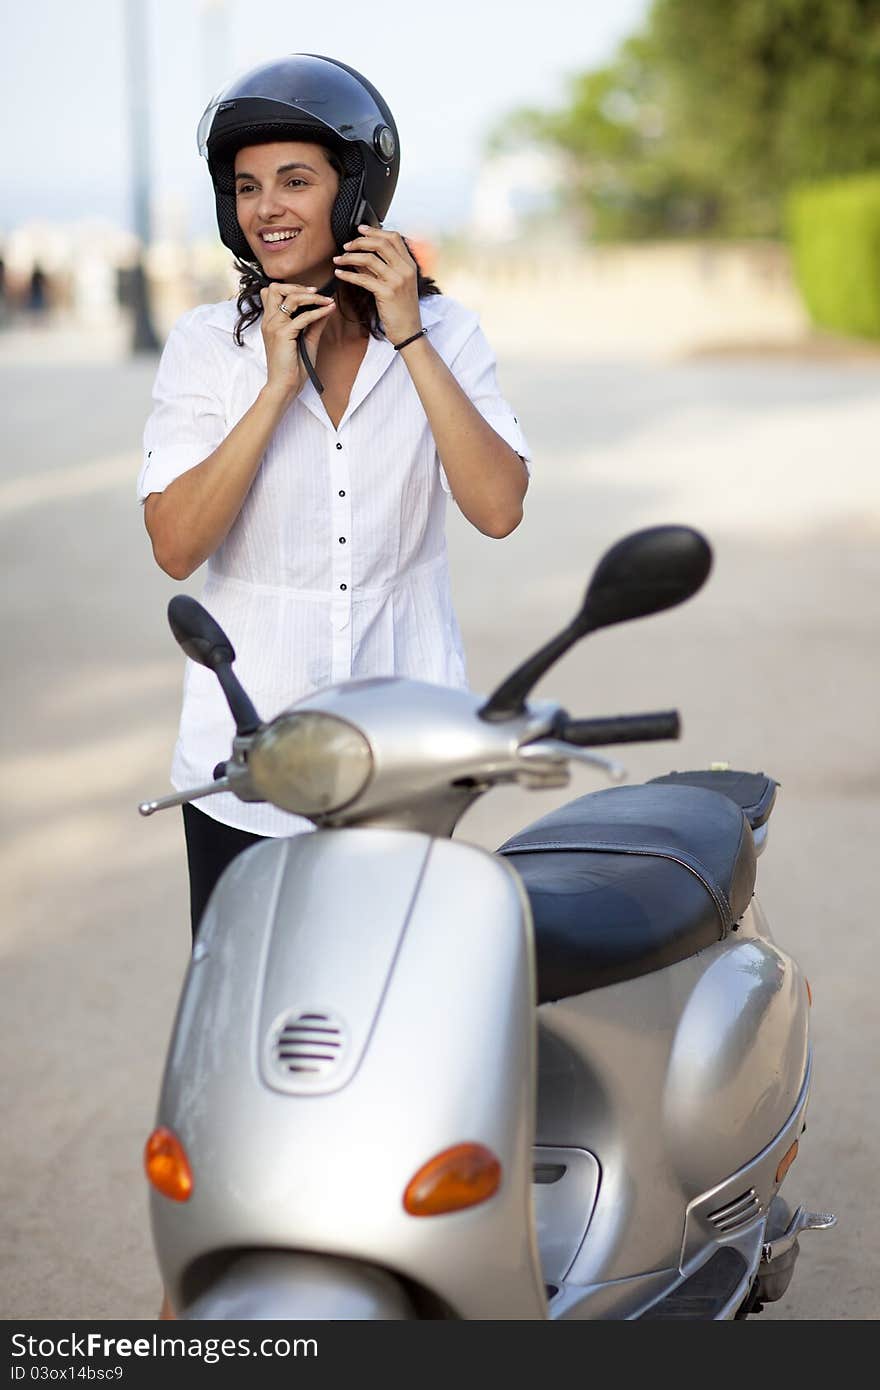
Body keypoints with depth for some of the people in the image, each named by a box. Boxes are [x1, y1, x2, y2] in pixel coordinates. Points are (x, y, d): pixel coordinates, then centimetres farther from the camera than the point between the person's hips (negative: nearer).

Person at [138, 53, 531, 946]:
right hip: (248, 755, 0)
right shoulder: (206, 344, -2)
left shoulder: (441, 332, 1)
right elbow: (175, 546, -12)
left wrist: (409, 341, -15)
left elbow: (498, 508, -13)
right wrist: (277, 388, -17)